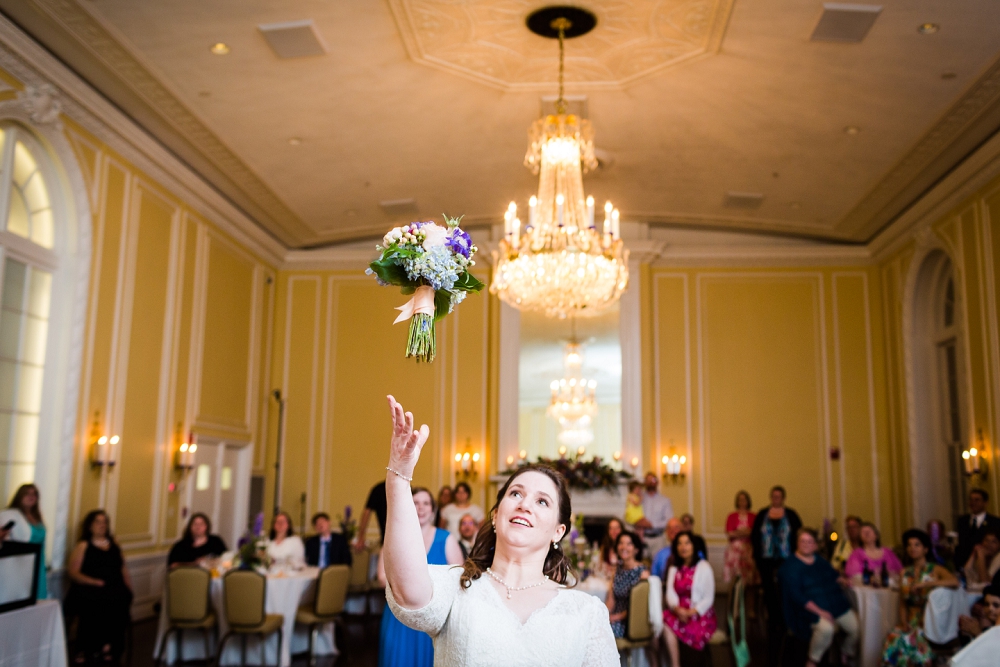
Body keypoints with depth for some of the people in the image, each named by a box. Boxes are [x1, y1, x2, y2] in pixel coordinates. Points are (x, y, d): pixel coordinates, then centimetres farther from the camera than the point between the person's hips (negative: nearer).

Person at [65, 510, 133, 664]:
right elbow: (74, 573, 4)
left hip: (115, 589, 3)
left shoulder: (114, 546, 26)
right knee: (98, 602, -36)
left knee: (119, 600, -33)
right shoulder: (83, 546, 14)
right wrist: (95, 582, -12)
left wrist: (129, 590, 8)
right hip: (88, 589, -2)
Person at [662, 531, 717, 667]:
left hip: (700, 615, -5)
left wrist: (691, 613, -19)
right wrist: (677, 609, -17)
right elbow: (670, 594, 4)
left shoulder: (703, 567, -1)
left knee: (668, 625, -30)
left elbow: (708, 598, -6)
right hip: (678, 612, 5)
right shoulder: (674, 568, 15)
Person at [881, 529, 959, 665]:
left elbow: (955, 582, -19)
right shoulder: (904, 573, 17)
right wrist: (903, 622, -3)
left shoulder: (935, 570, 3)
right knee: (893, 639, -29)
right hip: (911, 622, 3)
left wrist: (924, 584, -23)